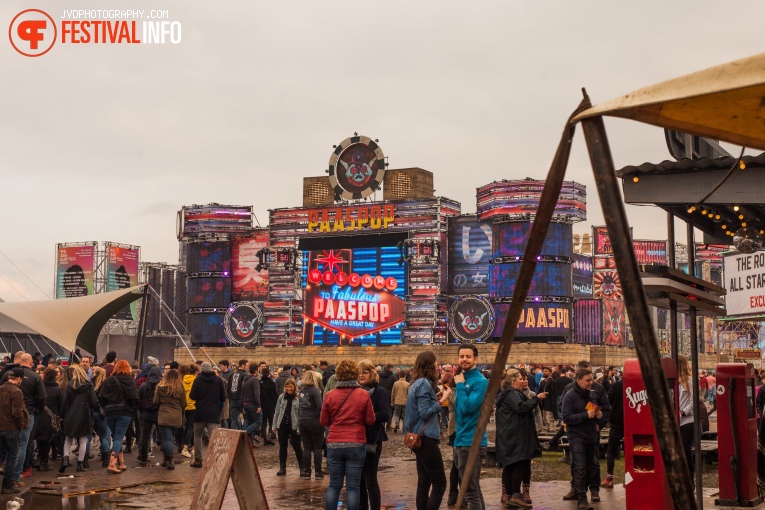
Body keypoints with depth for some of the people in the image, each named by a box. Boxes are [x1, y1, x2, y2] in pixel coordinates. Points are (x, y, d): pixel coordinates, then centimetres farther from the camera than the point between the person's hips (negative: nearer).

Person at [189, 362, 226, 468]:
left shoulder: (198, 380, -5)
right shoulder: (219, 380, 1)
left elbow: (193, 396, -8)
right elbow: (223, 397, 4)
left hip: (200, 412, -1)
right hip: (214, 413, 1)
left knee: (197, 435, 15)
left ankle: (198, 459, 16)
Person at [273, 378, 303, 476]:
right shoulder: (281, 397, 6)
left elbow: (300, 414, -7)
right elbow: (277, 412, 10)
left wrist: (299, 427, -12)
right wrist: (275, 425, 6)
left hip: (294, 426, -4)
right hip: (282, 425, 4)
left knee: (297, 447, 2)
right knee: (282, 447, 10)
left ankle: (302, 468, 12)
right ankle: (282, 468, 19)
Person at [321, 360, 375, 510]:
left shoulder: (330, 395, -2)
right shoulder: (364, 395, -5)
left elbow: (324, 421, 4)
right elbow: (370, 420, -1)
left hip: (334, 444, 2)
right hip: (356, 444, -1)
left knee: (334, 484, 10)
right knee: (353, 486, 2)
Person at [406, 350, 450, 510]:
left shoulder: (417, 383, 13)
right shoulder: (424, 383, -15)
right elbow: (425, 413, -20)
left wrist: (438, 398, 11)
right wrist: (442, 400, -16)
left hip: (420, 438, 10)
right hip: (426, 438, -10)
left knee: (424, 483, 11)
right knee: (440, 484, -6)